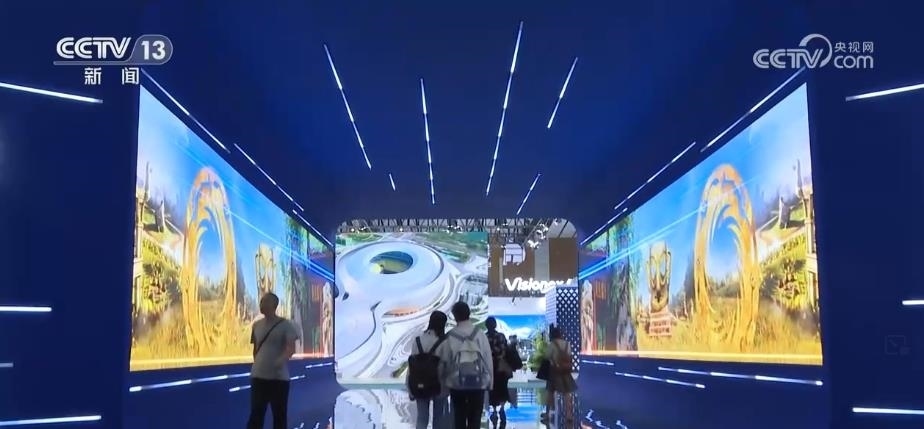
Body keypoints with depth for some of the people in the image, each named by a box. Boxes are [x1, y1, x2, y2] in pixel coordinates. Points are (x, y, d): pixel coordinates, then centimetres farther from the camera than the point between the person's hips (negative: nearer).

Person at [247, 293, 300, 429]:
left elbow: (291, 348, -16)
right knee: (256, 414, 2)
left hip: (279, 377, -4)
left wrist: (281, 360, -34)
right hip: (258, 377, 4)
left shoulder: (285, 325, -5)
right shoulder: (257, 325, 10)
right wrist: (258, 365, 15)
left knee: (279, 415, 5)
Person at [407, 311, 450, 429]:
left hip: (419, 385, 3)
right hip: (439, 385, -3)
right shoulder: (443, 342, -12)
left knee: (421, 418, 9)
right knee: (439, 417, 11)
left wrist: (411, 389, 6)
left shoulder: (418, 340, -1)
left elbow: (411, 363, 0)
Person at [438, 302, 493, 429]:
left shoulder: (450, 336, -7)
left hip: (456, 383, 0)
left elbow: (444, 361, -3)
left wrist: (445, 379, 10)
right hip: (478, 383, 0)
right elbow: (488, 359, -3)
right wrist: (490, 382, 6)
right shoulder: (480, 334, -6)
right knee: (475, 418, 7)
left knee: (459, 418, 11)